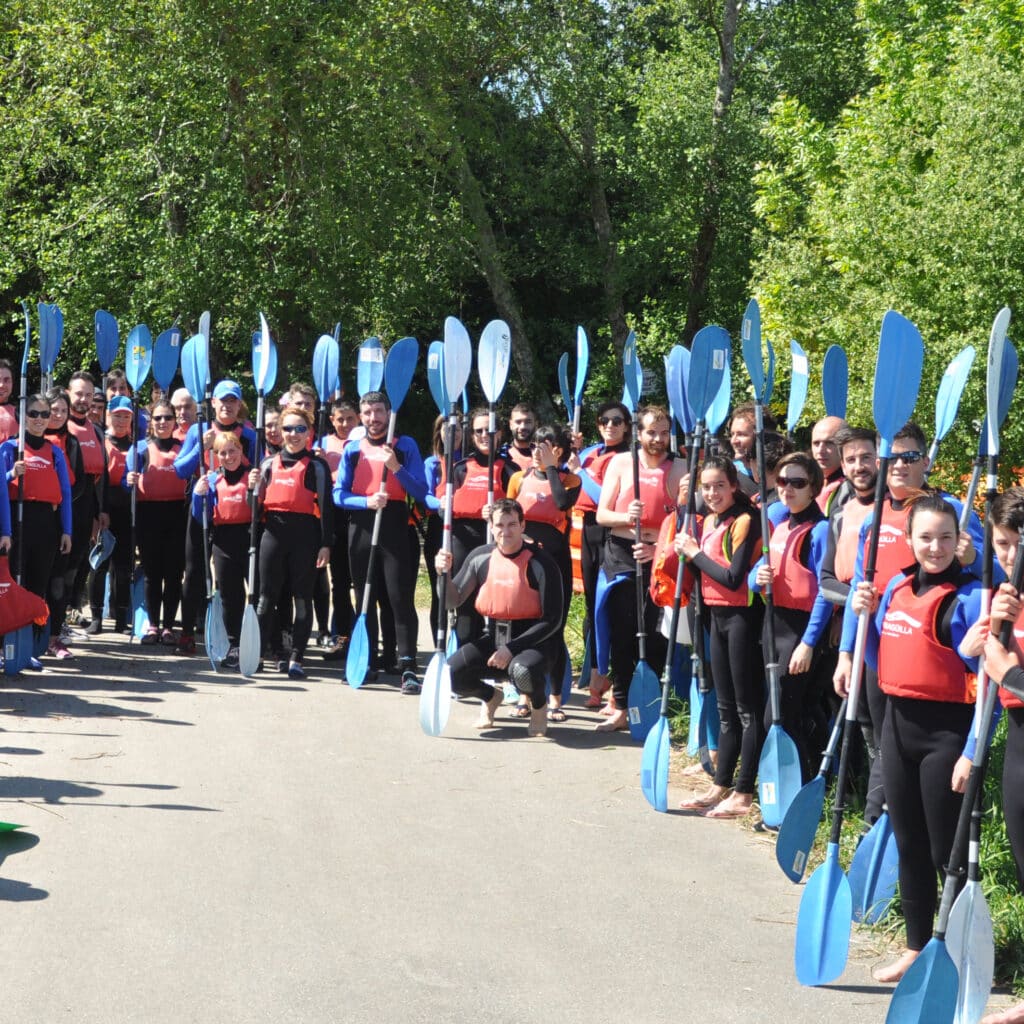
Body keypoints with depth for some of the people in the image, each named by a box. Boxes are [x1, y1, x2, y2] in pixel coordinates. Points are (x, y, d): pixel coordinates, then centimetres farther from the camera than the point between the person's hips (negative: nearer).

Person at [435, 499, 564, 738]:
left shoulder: (540, 564, -14)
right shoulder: (480, 557, 0)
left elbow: (552, 621, -15)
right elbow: (454, 600, 5)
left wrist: (511, 648, -20)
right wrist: (444, 573, -15)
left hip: (533, 641, -5)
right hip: (493, 638, 5)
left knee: (522, 671, -38)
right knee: (450, 672, -17)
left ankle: (539, 705, 1)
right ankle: (490, 697, 19)